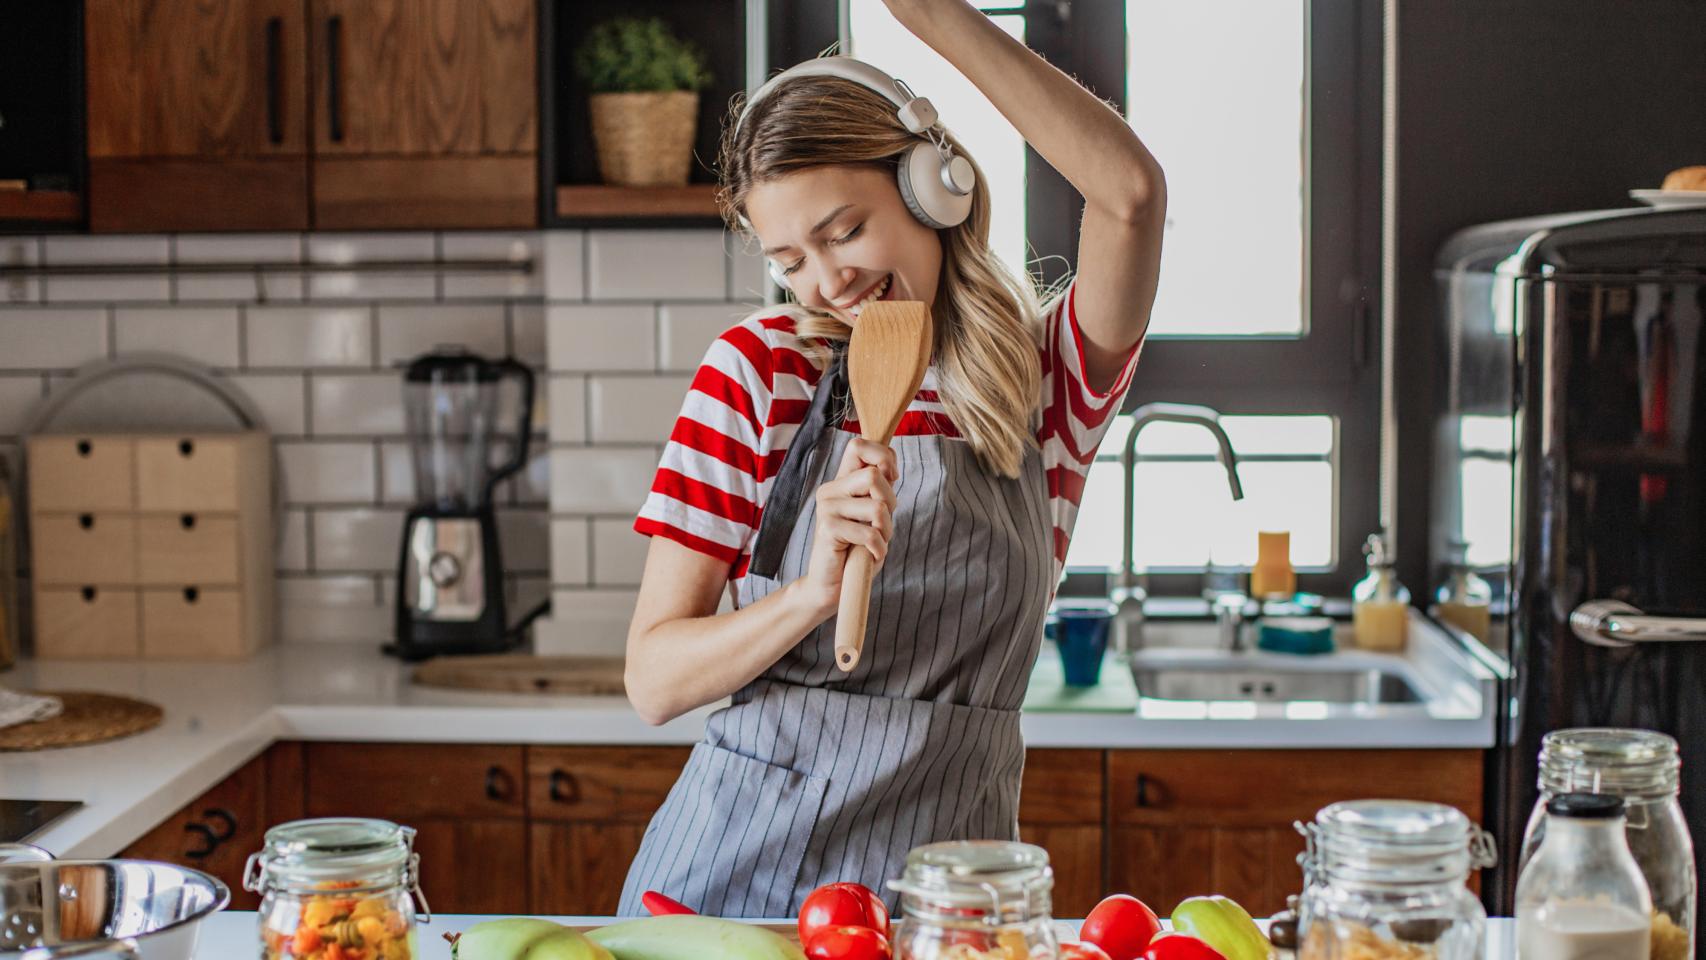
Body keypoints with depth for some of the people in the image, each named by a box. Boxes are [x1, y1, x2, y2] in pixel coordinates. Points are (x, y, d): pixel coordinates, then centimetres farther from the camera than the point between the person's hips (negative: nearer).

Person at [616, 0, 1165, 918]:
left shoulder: (1046, 380, 0)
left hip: (934, 880, 1)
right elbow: (653, 681, -5)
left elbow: (1132, 192, -20)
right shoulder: (758, 368, -2)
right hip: (732, 867, 0)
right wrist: (813, 594, -23)